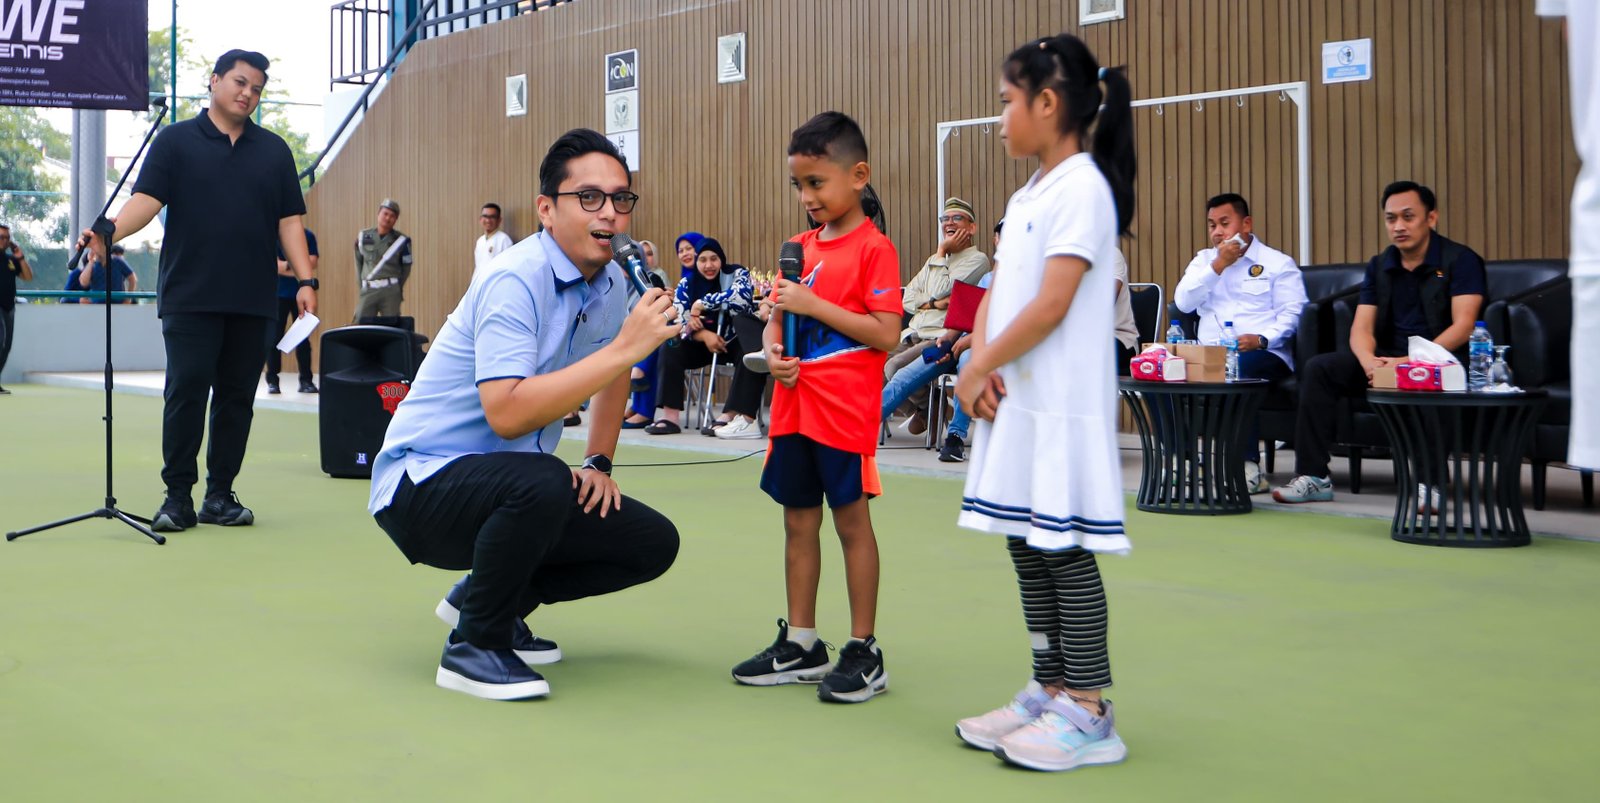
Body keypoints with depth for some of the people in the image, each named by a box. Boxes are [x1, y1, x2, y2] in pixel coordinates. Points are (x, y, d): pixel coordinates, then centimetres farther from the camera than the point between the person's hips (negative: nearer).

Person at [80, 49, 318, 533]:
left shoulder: (273, 150, 14)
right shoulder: (176, 141, 6)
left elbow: (289, 221, 11)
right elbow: (147, 199, -4)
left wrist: (305, 280, 0)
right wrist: (110, 233, -23)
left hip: (253, 301, 3)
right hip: (190, 297, -3)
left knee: (237, 397, 5)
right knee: (186, 393, -6)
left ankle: (220, 495, 13)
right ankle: (178, 497, 2)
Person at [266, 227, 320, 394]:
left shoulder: (308, 236, 4)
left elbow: (312, 263, -6)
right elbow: (276, 265, -11)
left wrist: (286, 265, -14)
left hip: (301, 294, 1)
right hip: (278, 294, -1)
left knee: (303, 338, 2)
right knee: (274, 338, -2)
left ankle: (306, 380, 7)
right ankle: (272, 381, 4)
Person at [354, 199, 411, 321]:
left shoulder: (401, 240, 0)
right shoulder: (363, 237, 8)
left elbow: (406, 266, 7)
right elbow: (358, 263, 16)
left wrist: (398, 289, 5)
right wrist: (360, 287, 11)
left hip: (390, 291, -2)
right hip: (368, 291, 2)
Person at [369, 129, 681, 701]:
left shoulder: (613, 284, 2)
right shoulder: (516, 281, -24)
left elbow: (612, 374, 23)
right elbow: (507, 413, -36)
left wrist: (598, 463, 10)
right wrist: (623, 348, -35)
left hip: (503, 487, 8)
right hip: (423, 481, -8)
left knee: (653, 544, -1)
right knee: (542, 482, -38)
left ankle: (483, 598, 16)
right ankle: (474, 647, -13)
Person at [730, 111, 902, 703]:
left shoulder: (873, 248, -10)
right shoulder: (800, 246, 12)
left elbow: (886, 334, -17)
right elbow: (776, 320, 18)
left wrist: (814, 304, -19)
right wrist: (774, 352, -4)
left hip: (845, 410, -7)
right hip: (794, 406, 7)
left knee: (852, 521, 1)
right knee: (798, 521, 12)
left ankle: (863, 652, 11)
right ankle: (800, 646, 23)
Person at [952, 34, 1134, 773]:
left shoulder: (1082, 187, -12)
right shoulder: (1026, 196, 16)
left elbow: (1052, 303, -19)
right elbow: (997, 293, 13)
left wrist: (981, 368, -12)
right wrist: (980, 361, -4)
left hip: (1062, 406, -9)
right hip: (1015, 400, 9)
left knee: (1064, 553, -4)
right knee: (1027, 549, 12)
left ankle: (1087, 713, 3)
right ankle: (1048, 694, 21)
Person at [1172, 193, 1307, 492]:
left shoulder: (1278, 263, 11)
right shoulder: (1204, 259, 23)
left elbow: (1291, 313, -1)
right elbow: (1183, 302, 5)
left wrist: (1261, 339, -20)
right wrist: (1218, 265, -2)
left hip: (1264, 354, -4)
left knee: (1238, 371, -39)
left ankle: (1249, 466, -33)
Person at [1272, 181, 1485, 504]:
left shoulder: (1461, 260, -6)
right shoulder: (1379, 266, 11)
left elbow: (1463, 326, -17)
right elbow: (1361, 328, 3)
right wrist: (1369, 362, -22)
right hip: (1388, 360, 6)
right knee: (1318, 368, -14)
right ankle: (1314, 476, -14)